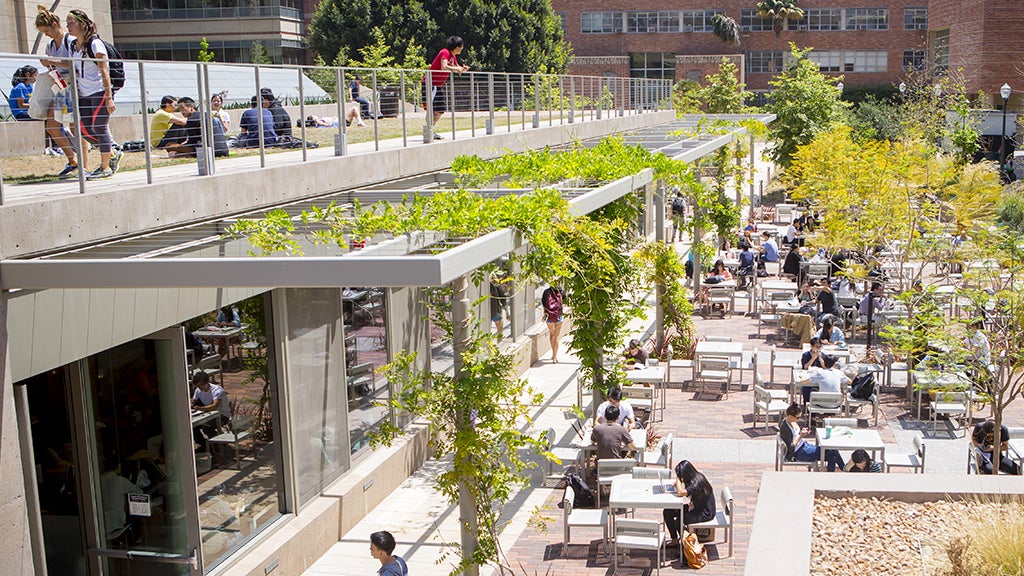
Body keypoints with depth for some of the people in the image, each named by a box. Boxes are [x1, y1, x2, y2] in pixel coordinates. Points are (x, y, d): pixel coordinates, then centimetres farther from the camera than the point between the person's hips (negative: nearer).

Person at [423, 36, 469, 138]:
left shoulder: (453, 56, 12)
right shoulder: (445, 52, -16)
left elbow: (457, 67, 24)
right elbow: (444, 67, -31)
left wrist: (462, 68, 2)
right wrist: (456, 69, -23)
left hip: (438, 86, 10)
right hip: (430, 84, -10)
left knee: (440, 110, 8)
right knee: (432, 108, -12)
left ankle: (431, 132, 14)